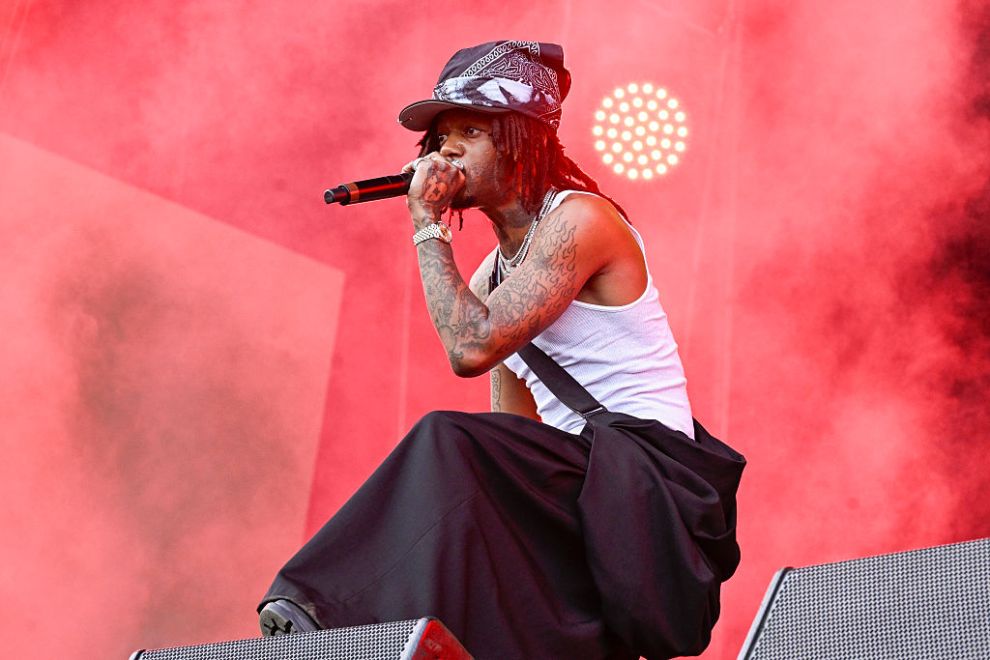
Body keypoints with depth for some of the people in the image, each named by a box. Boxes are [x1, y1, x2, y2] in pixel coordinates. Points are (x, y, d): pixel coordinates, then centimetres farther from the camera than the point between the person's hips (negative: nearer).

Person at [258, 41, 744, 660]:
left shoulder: (578, 219, -10)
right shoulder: (494, 271, 17)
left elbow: (470, 348, -22)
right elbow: (515, 434, 15)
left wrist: (428, 226, -12)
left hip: (644, 480, -9)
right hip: (582, 482, 9)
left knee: (450, 442, -27)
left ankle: (329, 607, -24)